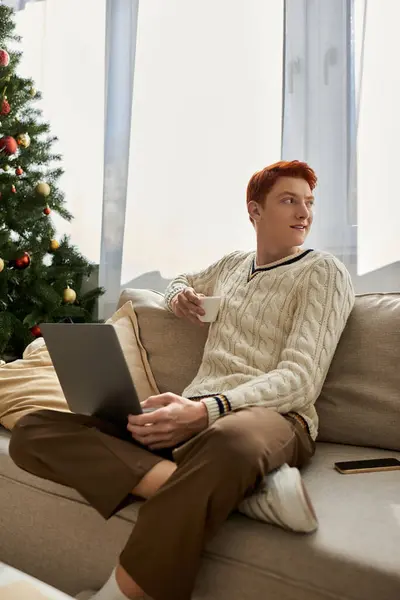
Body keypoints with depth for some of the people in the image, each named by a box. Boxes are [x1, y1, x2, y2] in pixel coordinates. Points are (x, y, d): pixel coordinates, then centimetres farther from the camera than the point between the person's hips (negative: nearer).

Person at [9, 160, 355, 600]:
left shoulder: (324, 272, 6)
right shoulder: (232, 265, 22)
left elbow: (301, 380, -7)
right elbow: (180, 282, 44)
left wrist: (209, 409, -24)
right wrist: (179, 295, 16)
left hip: (271, 417, -5)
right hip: (193, 412, 6)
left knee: (231, 443, -45)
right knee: (33, 432, -16)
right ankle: (238, 489, -30)